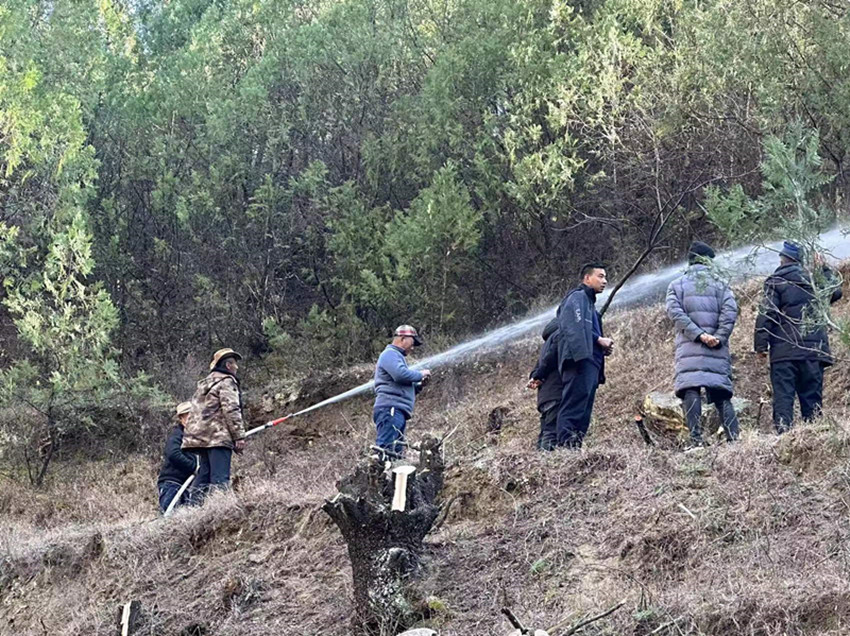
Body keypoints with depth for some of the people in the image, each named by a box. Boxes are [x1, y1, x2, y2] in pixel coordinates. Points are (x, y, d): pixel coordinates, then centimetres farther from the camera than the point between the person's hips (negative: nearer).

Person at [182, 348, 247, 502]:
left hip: (200, 436, 9)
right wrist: (239, 436, -13)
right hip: (218, 437, -9)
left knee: (203, 476, 10)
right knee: (220, 478, -15)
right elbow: (231, 410, -13)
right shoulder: (227, 382, -4)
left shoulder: (205, 384, 25)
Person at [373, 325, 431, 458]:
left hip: (398, 412, 11)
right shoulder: (390, 354, -2)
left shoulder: (397, 356, 31)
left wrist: (418, 385, 16)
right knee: (386, 449, -22)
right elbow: (400, 374, -20)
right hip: (390, 409, -11)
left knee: (396, 453, 5)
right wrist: (421, 374, -5)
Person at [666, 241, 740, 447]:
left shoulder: (677, 285, 12)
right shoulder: (719, 284, 12)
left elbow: (675, 312, -4)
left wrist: (699, 335, -9)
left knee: (690, 392, -10)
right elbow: (730, 310, -4)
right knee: (722, 395, 5)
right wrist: (719, 338, -7)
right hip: (717, 350, 1)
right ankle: (733, 438, -4)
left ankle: (696, 440, -22)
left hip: (688, 347, -1)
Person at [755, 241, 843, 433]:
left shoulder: (775, 282, -1)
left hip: (784, 351, -3)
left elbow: (766, 314, -9)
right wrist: (824, 269, 38)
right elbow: (835, 291, 31)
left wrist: (761, 344, -7)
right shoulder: (813, 279, 11)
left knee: (783, 395, -6)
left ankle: (784, 433, -17)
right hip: (814, 350, 4)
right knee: (812, 396, 8)